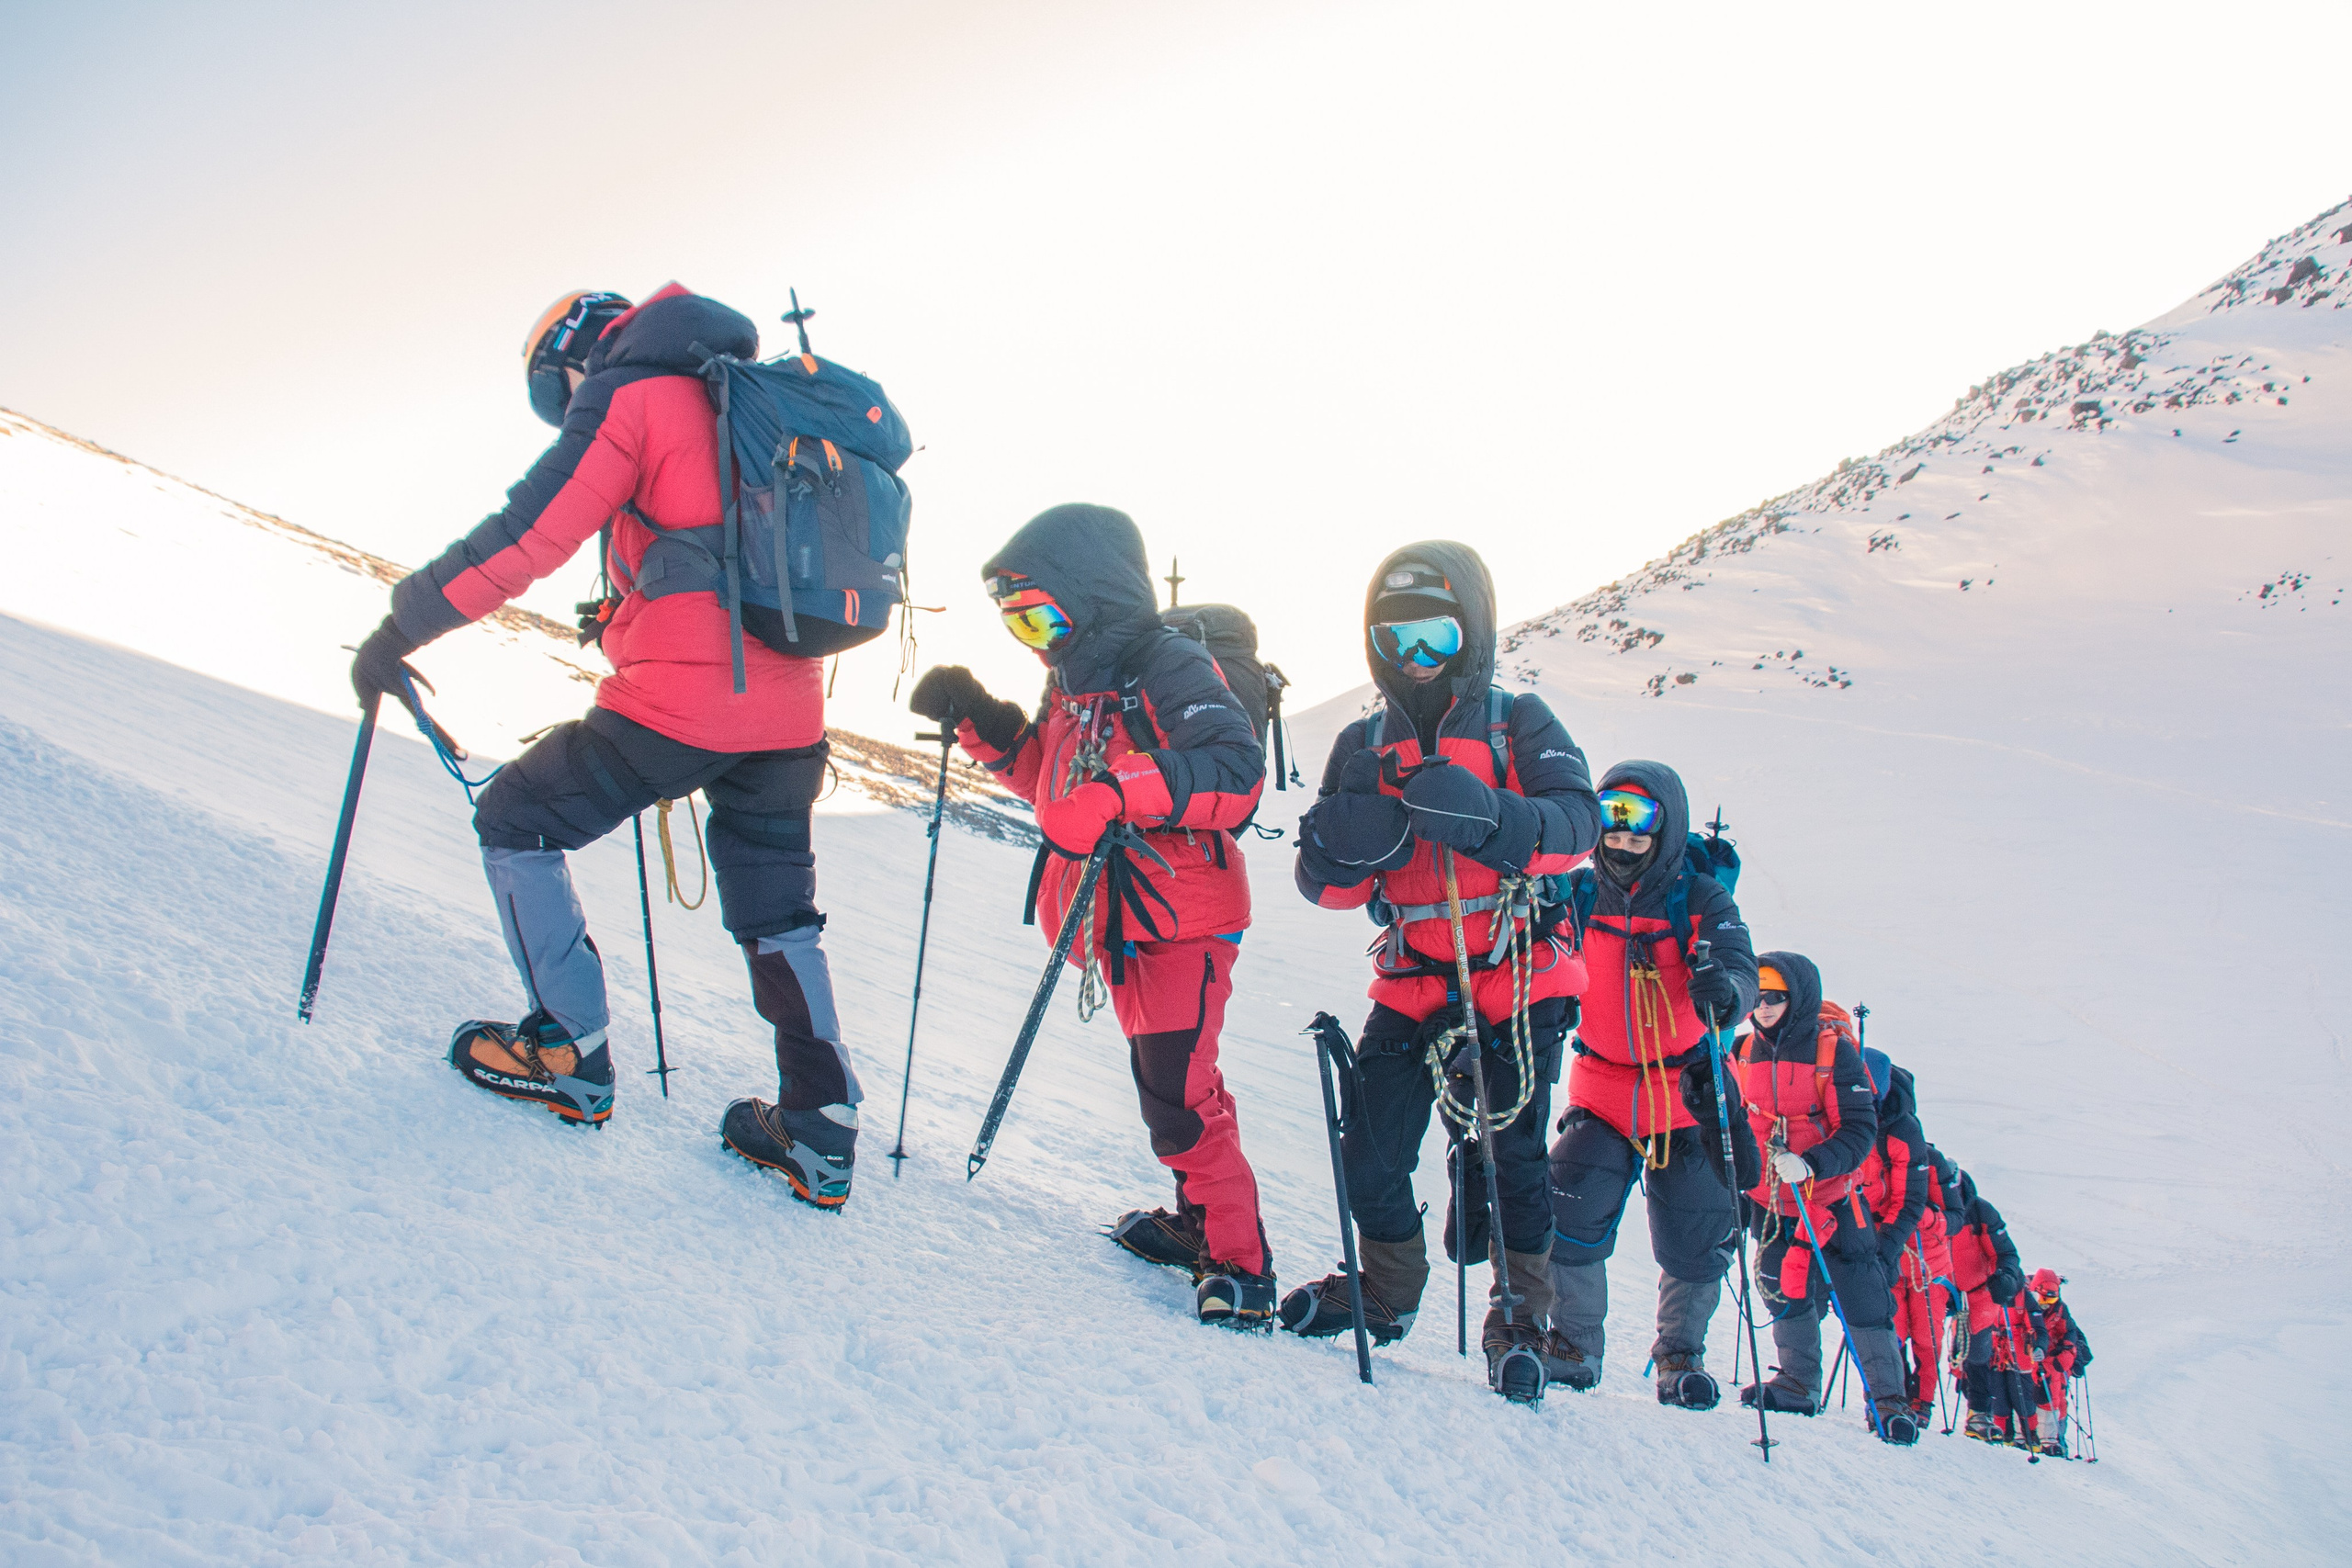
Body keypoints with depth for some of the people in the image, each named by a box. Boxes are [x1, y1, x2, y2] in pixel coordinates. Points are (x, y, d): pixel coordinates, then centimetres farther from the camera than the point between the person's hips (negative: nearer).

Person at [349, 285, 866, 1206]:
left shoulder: (626, 396, -2)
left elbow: (527, 537, -10)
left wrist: (401, 629, -2)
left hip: (679, 698, -7)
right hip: (790, 709, 7)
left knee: (516, 821, 12)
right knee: (777, 915, 18)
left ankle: (570, 1054, 11)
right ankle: (820, 1136, 18)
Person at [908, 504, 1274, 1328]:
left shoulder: (1171, 670, -16)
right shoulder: (1074, 683, 12)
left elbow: (1236, 772, -29)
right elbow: (1045, 772, 26)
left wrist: (1127, 788, -38)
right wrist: (978, 717, 13)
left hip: (1182, 918, -9)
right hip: (1123, 922, 9)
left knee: (1178, 1093, -14)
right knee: (1162, 1077, 19)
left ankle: (1239, 1266, -6)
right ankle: (1199, 1219, 33)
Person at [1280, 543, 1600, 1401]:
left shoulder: (1517, 723, 0)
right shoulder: (1362, 747, 10)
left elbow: (1578, 821, -17)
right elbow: (1328, 884, 5)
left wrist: (1484, 815, -36)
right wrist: (1339, 842, -20)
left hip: (1519, 981, -3)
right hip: (1411, 984, 4)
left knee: (1509, 1153, -8)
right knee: (1371, 1149, 0)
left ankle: (1520, 1320, 10)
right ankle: (1386, 1292, 26)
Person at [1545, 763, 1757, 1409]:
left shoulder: (1702, 900, -8)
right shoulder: (1578, 895, -2)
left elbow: (1740, 968, -23)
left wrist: (1724, 991, -46)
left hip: (1689, 1095, -1)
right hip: (1603, 1094, 1)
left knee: (1692, 1245, 4)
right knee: (1570, 1218, -13)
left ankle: (1680, 1356, 29)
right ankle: (1573, 1346, 9)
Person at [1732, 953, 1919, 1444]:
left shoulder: (1835, 1052, -14)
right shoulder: (1748, 1052, 2)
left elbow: (1860, 1131, -17)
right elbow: (1738, 1124, 17)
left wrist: (1810, 1165, -30)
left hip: (1832, 1199, -5)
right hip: (1771, 1200, 5)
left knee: (1861, 1301, -5)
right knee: (1785, 1291, 10)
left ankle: (1888, 1399, 3)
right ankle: (1799, 1385, 26)